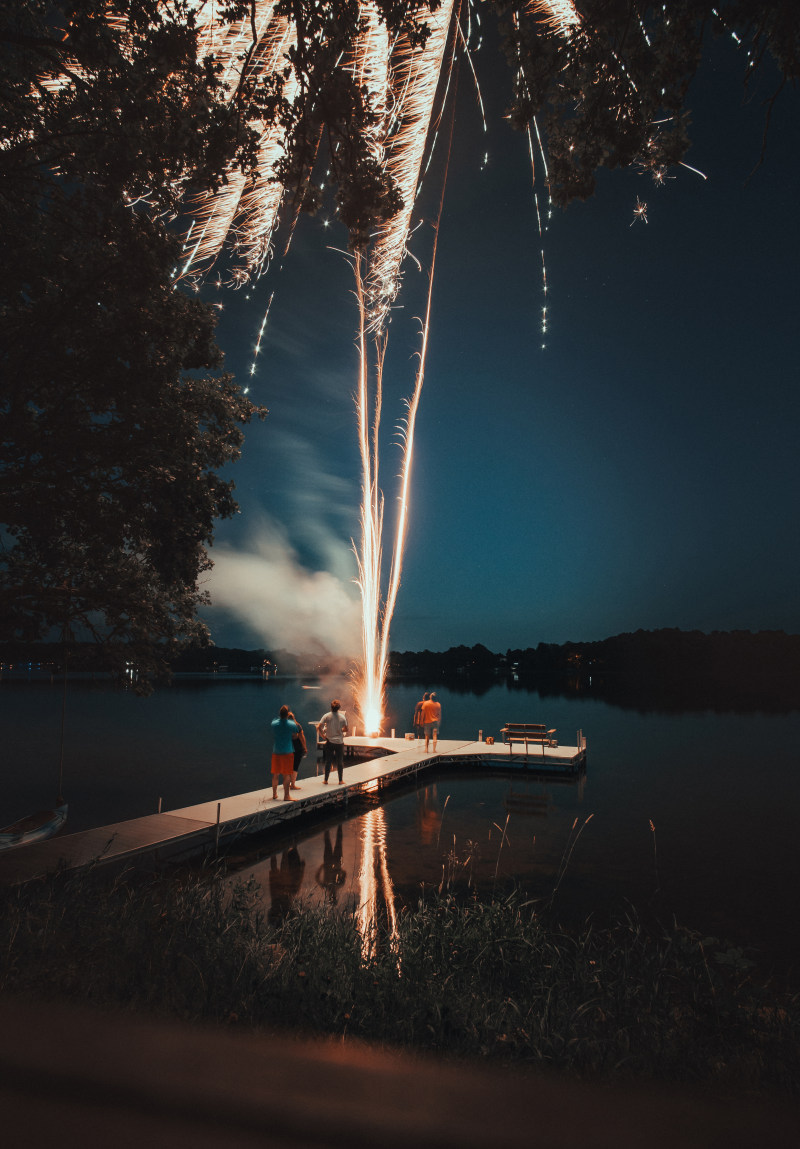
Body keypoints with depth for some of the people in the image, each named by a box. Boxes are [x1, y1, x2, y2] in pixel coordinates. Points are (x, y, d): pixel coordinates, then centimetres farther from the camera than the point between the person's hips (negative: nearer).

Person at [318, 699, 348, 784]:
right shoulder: (342, 716, -3)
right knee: (340, 761, 9)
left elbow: (320, 727, -12)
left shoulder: (326, 716, -5)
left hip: (329, 741, 0)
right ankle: (340, 780, 13)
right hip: (339, 742, 0)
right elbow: (346, 729, 2)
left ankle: (326, 780, 13)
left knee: (328, 761, 8)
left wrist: (323, 735, 0)